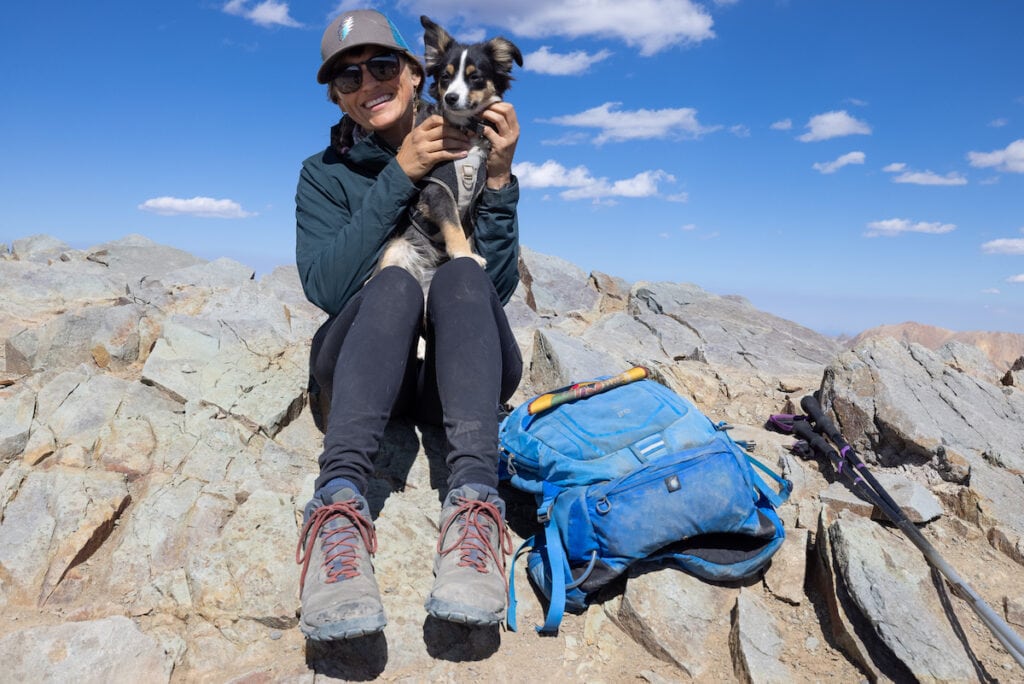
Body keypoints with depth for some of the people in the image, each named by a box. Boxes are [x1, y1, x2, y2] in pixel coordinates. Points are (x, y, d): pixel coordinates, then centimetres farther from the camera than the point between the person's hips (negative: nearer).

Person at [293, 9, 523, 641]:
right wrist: (399, 176, -14)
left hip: (461, 376, 1)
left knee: (461, 276, -28)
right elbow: (325, 287, -13)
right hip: (359, 373, 0)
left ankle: (474, 501, -46)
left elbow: (500, 288, -5)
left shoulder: (465, 155, 6)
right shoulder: (325, 174, 6)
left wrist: (499, 176, -15)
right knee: (394, 283, -29)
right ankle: (341, 502, -46)